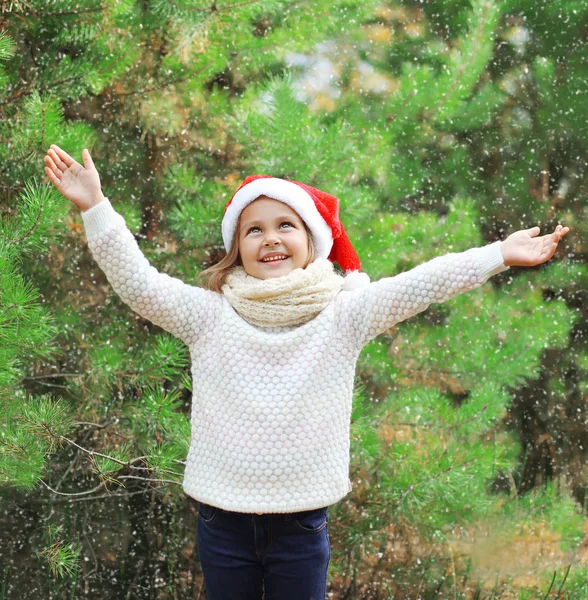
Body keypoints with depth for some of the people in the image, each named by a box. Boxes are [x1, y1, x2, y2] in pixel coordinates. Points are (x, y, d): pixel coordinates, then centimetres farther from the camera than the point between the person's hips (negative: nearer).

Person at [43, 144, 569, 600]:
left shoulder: (342, 316, -3)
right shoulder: (210, 315, -2)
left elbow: (418, 286, -12)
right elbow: (137, 282, -11)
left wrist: (500, 255, -20)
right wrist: (95, 208, -22)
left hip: (303, 524, 0)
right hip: (223, 520, 1)